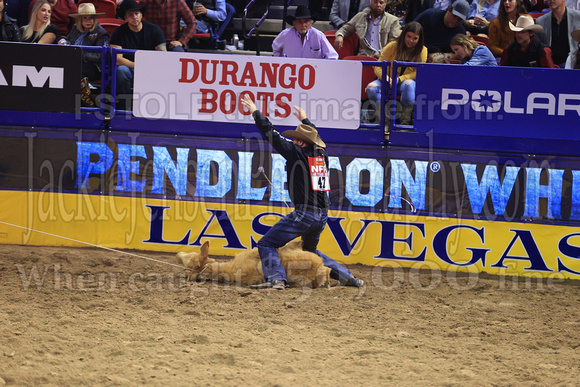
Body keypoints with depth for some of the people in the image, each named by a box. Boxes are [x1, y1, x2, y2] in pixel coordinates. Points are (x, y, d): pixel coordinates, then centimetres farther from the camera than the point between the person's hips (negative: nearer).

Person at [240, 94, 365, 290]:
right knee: (310, 250, 29)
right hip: (322, 216, 8)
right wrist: (305, 120, 50)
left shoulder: (297, 153, -7)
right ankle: (347, 277, 23)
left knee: (266, 244, -3)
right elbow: (314, 135, 35)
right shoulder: (321, 154, 11)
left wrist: (255, 112, 5)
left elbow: (272, 134, -4)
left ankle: (276, 278, -22)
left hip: (304, 213, -8)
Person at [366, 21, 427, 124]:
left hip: (405, 81, -1)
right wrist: (385, 77, -27)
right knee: (371, 88, -29)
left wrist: (399, 79, -24)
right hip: (388, 81, 1)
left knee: (409, 84, -39)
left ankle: (405, 118, -26)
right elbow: (378, 67, -3)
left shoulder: (422, 51, -2)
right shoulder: (392, 46, -3)